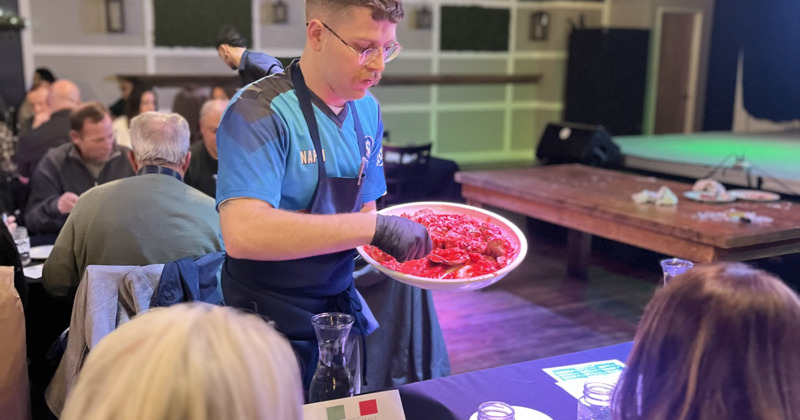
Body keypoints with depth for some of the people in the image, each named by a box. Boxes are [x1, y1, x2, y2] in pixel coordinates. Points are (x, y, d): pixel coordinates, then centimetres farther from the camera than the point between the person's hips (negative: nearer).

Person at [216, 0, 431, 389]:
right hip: (274, 323, -6)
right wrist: (373, 229, -35)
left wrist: (411, 237, -10)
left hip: (341, 308, 7)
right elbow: (242, 233, -35)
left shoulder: (367, 110, 2)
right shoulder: (260, 113, -21)